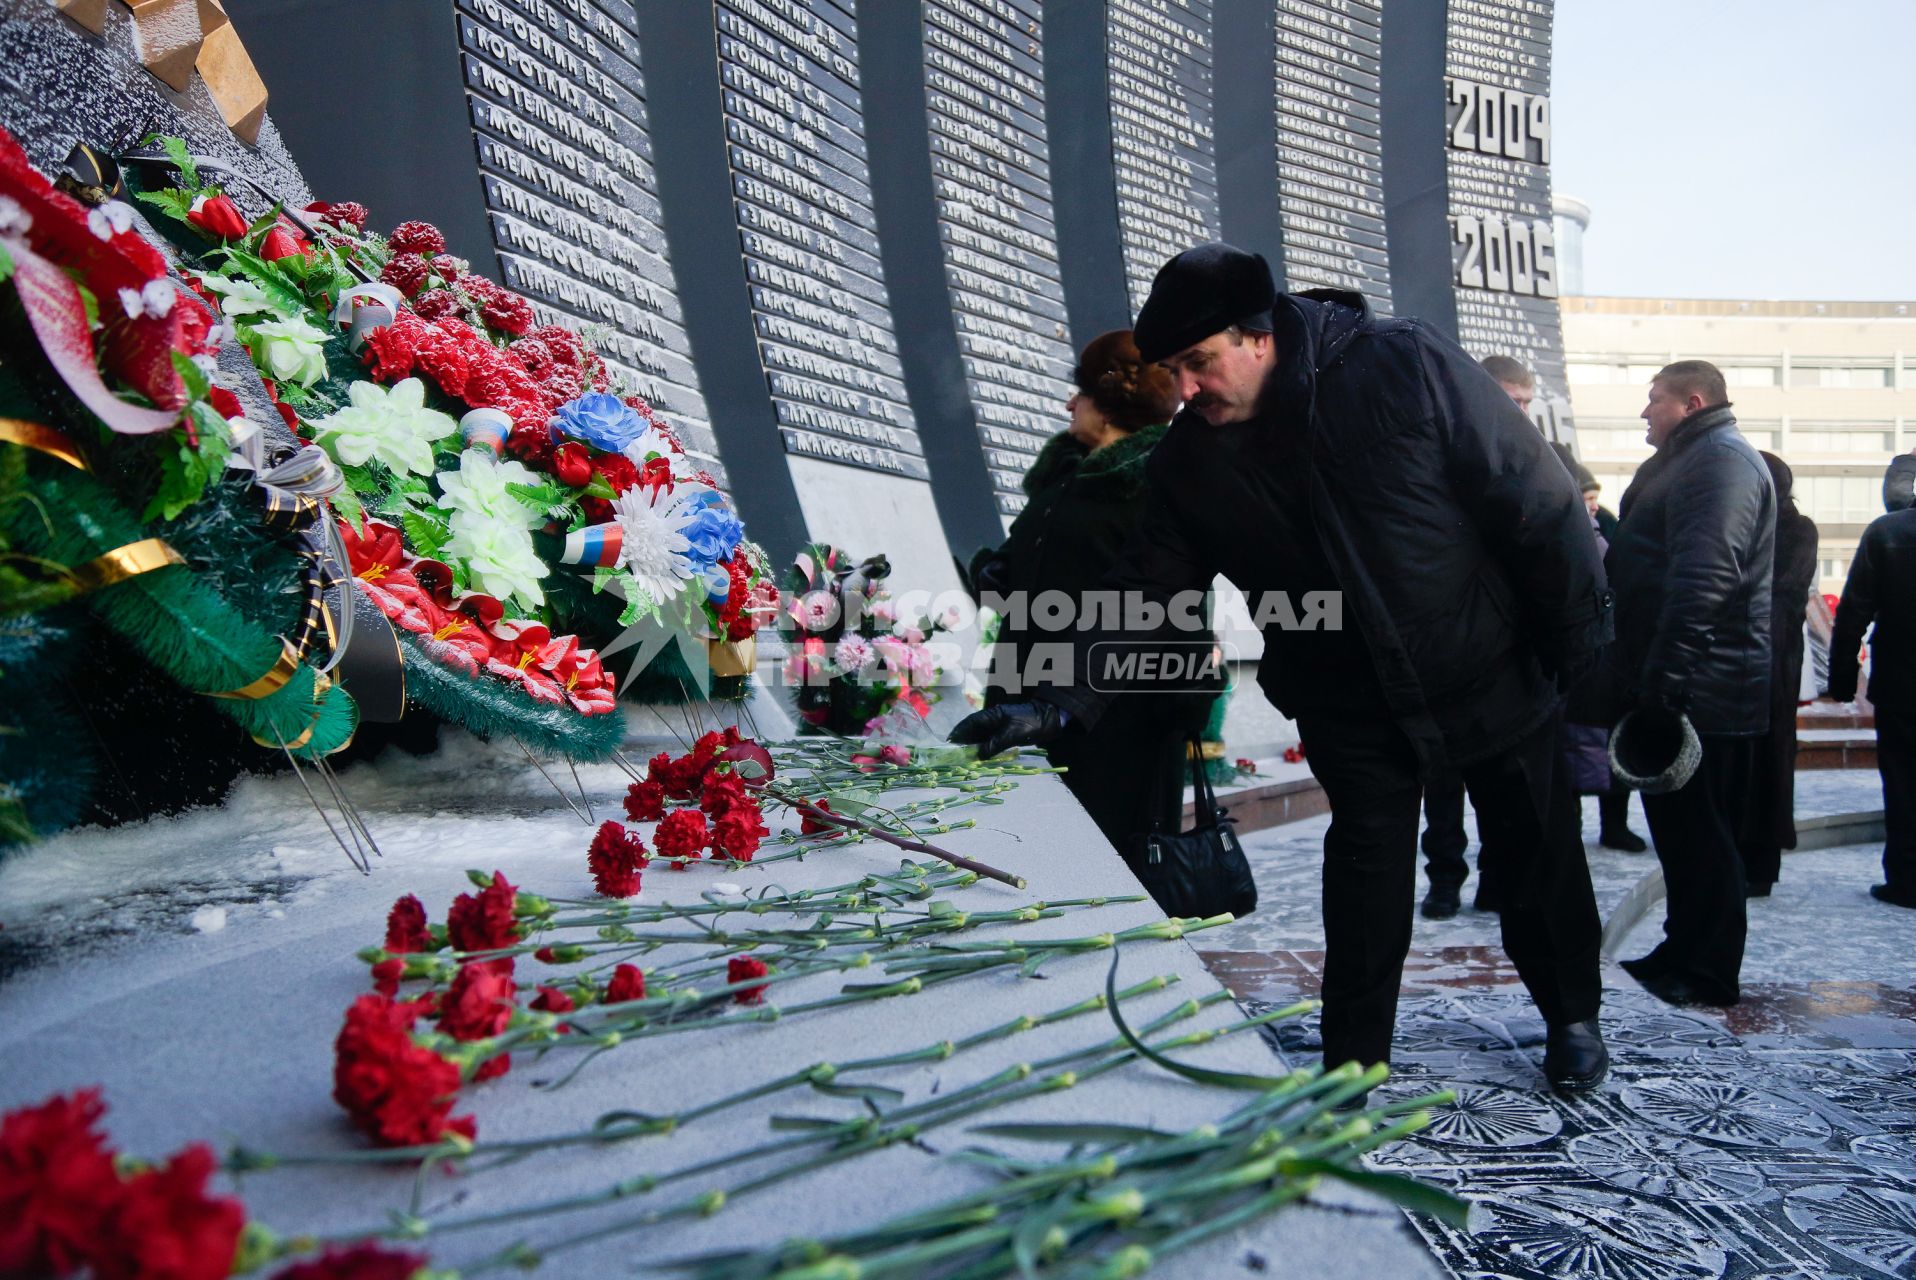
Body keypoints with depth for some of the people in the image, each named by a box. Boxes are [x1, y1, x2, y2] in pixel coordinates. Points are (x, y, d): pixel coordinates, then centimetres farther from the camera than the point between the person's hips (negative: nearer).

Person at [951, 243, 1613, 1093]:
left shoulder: (1406, 367, -22)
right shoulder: (1190, 460, -11)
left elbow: (1538, 506, -16)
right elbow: (1144, 595, -10)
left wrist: (1585, 655, -12)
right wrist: (1062, 704, -23)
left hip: (1497, 680, -1)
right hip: (1355, 715, 1)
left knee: (1540, 866, 16)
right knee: (1367, 889, 2)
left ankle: (1572, 1017, 44)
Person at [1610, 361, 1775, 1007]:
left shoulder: (1721, 459, -14)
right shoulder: (1692, 458, 20)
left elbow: (1703, 576, -26)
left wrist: (1666, 673, -28)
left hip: (1699, 689, -11)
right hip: (1683, 686, 11)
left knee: (1696, 832, -3)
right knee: (1686, 828, 16)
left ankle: (1705, 972, 6)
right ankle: (1685, 954, 26)